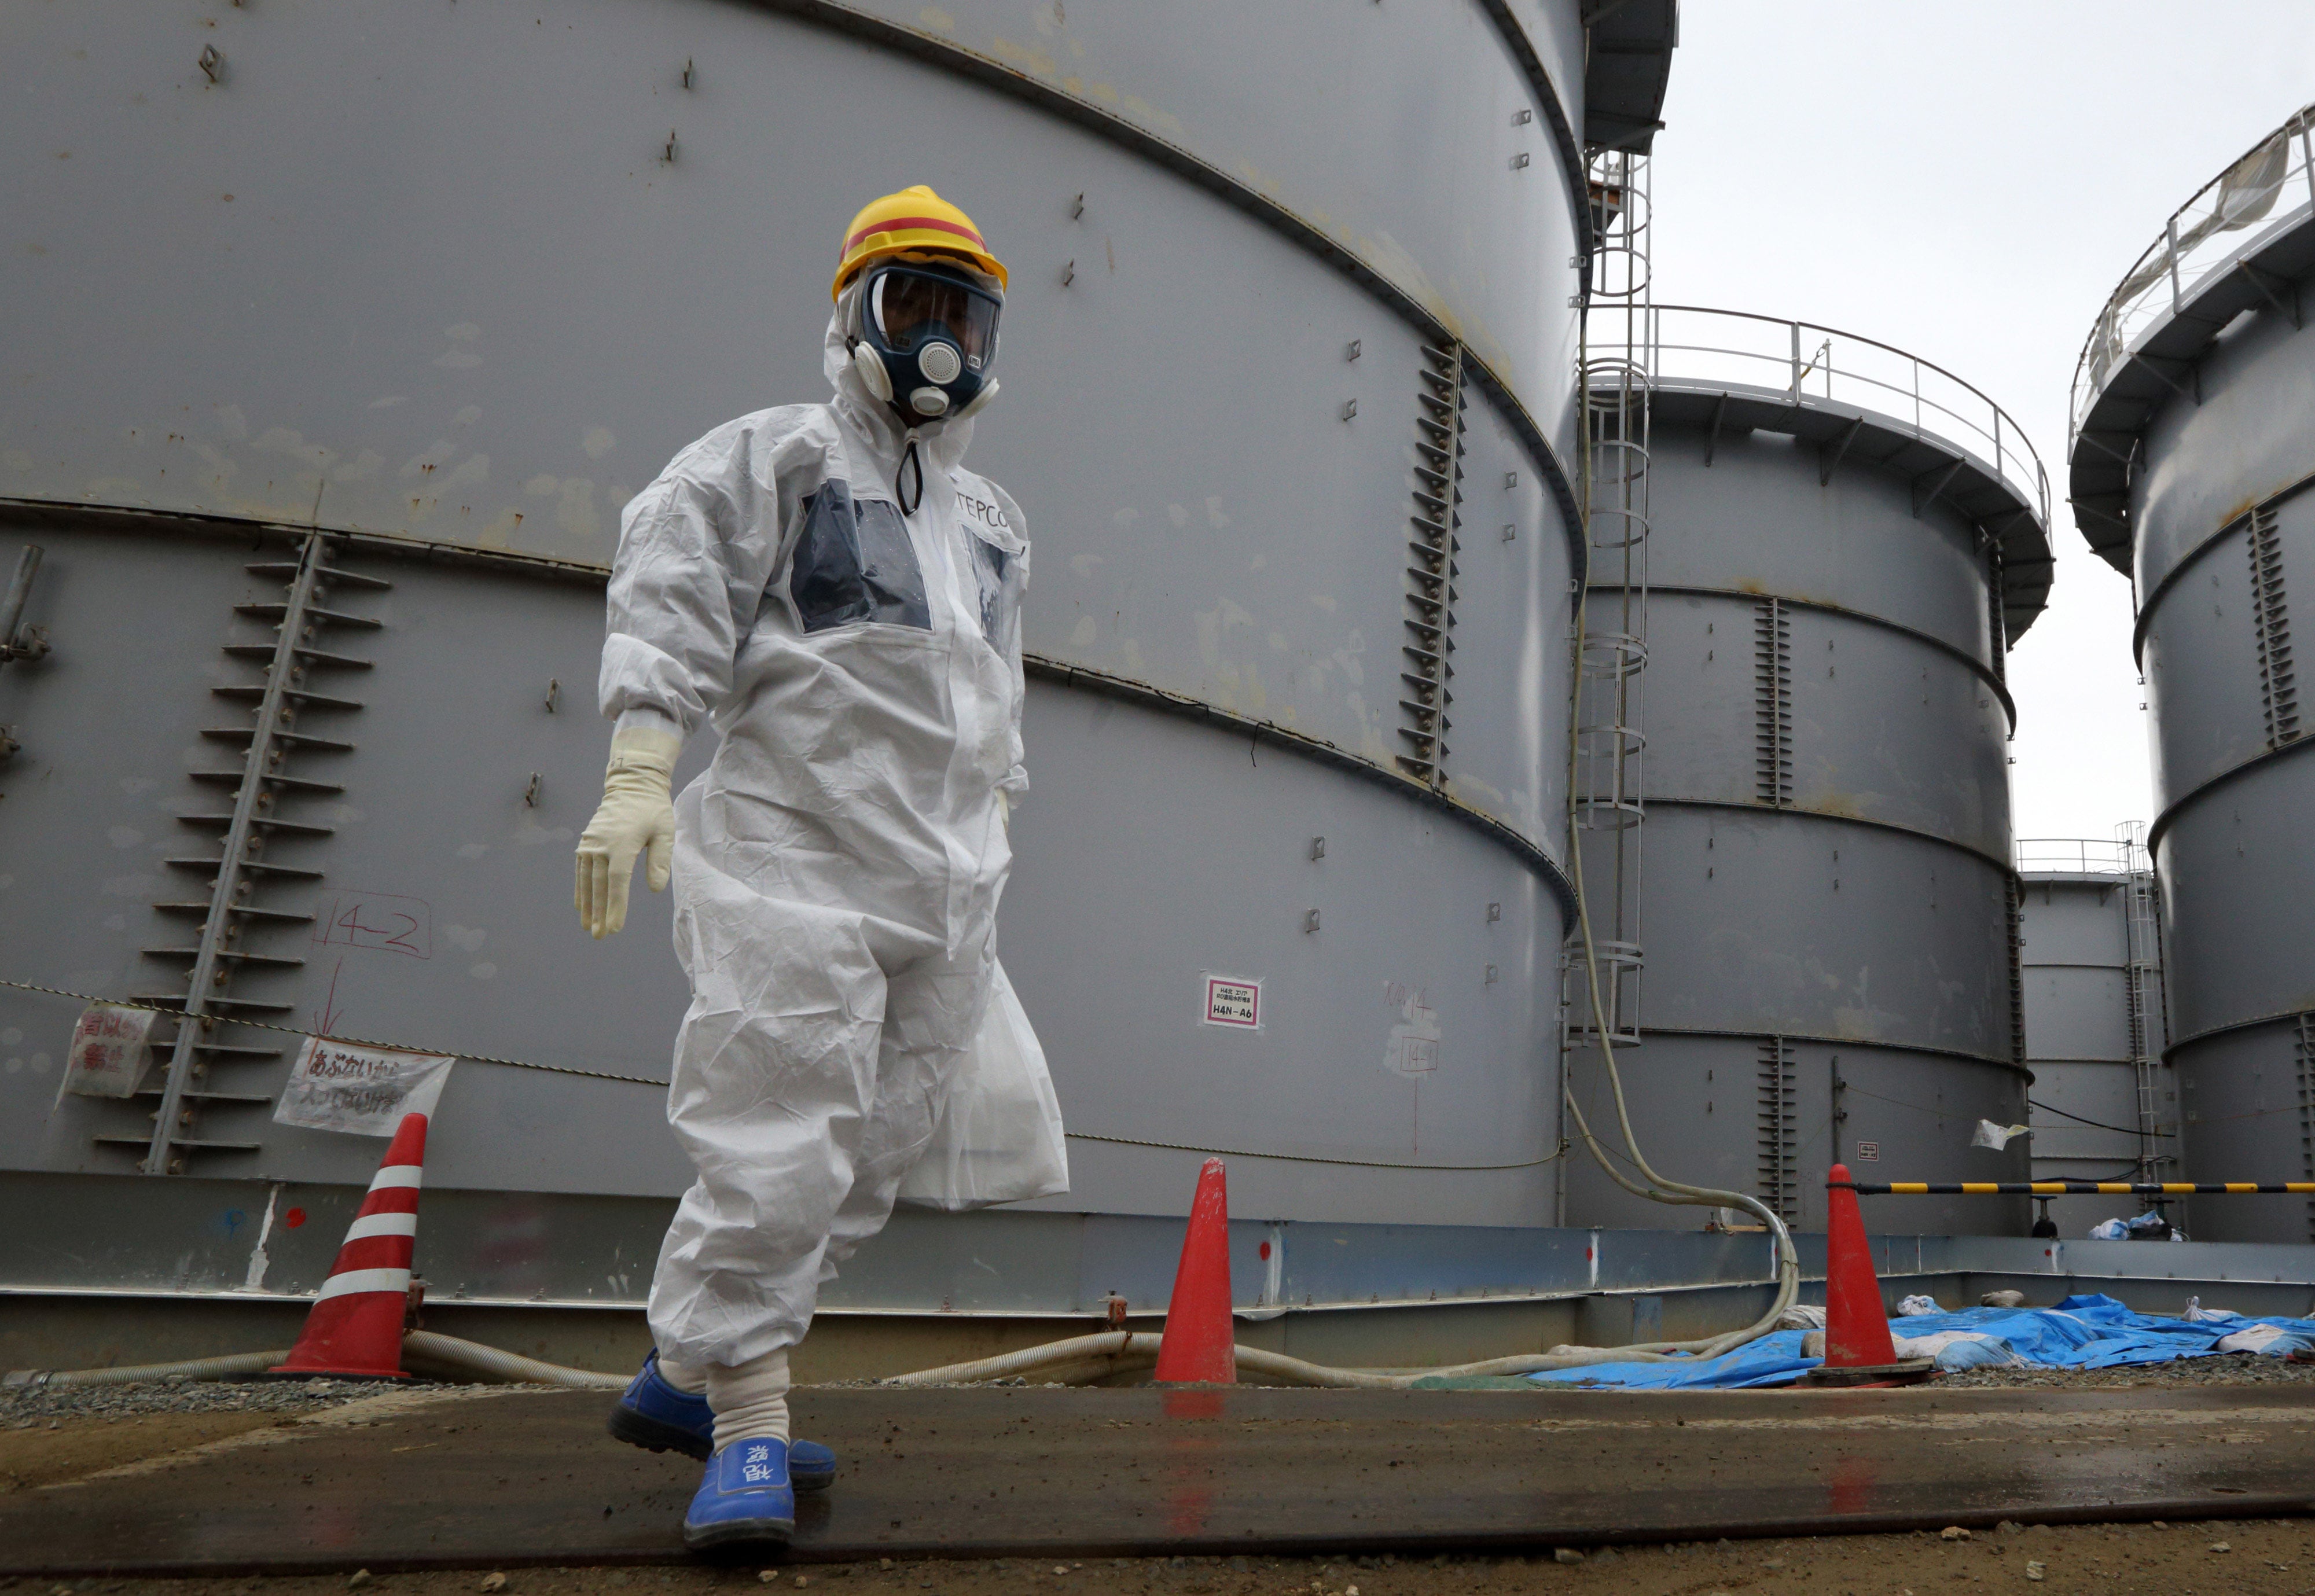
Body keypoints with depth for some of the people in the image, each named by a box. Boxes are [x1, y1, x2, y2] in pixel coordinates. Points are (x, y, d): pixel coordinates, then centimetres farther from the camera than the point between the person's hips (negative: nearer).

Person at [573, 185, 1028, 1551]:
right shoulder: (772, 457, 5)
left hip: (942, 881, 7)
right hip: (795, 849, -6)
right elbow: (672, 606, -6)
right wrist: (639, 775, -17)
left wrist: (993, 842, 22)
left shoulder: (997, 526, 24)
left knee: (869, 1154, 7)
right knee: (776, 1140, -11)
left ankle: (685, 1372, 22)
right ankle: (748, 1428, 2)